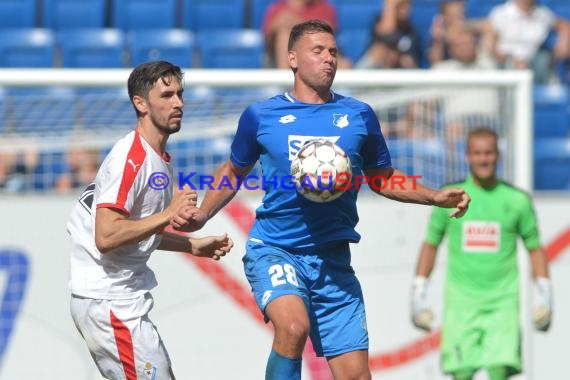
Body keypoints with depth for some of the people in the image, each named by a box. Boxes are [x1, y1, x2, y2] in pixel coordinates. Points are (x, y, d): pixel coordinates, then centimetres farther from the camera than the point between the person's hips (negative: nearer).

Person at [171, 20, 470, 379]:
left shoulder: (359, 115, 4)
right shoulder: (260, 116, 1)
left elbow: (382, 178, 18)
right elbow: (233, 171, 16)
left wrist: (436, 197, 5)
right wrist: (202, 215, 1)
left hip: (332, 258, 3)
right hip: (273, 250, -3)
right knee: (293, 326, -33)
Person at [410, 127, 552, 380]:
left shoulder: (517, 200, 3)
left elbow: (535, 248, 12)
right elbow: (430, 244, 13)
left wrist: (544, 296, 5)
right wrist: (419, 293, 9)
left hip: (503, 302, -1)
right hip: (461, 302, 1)